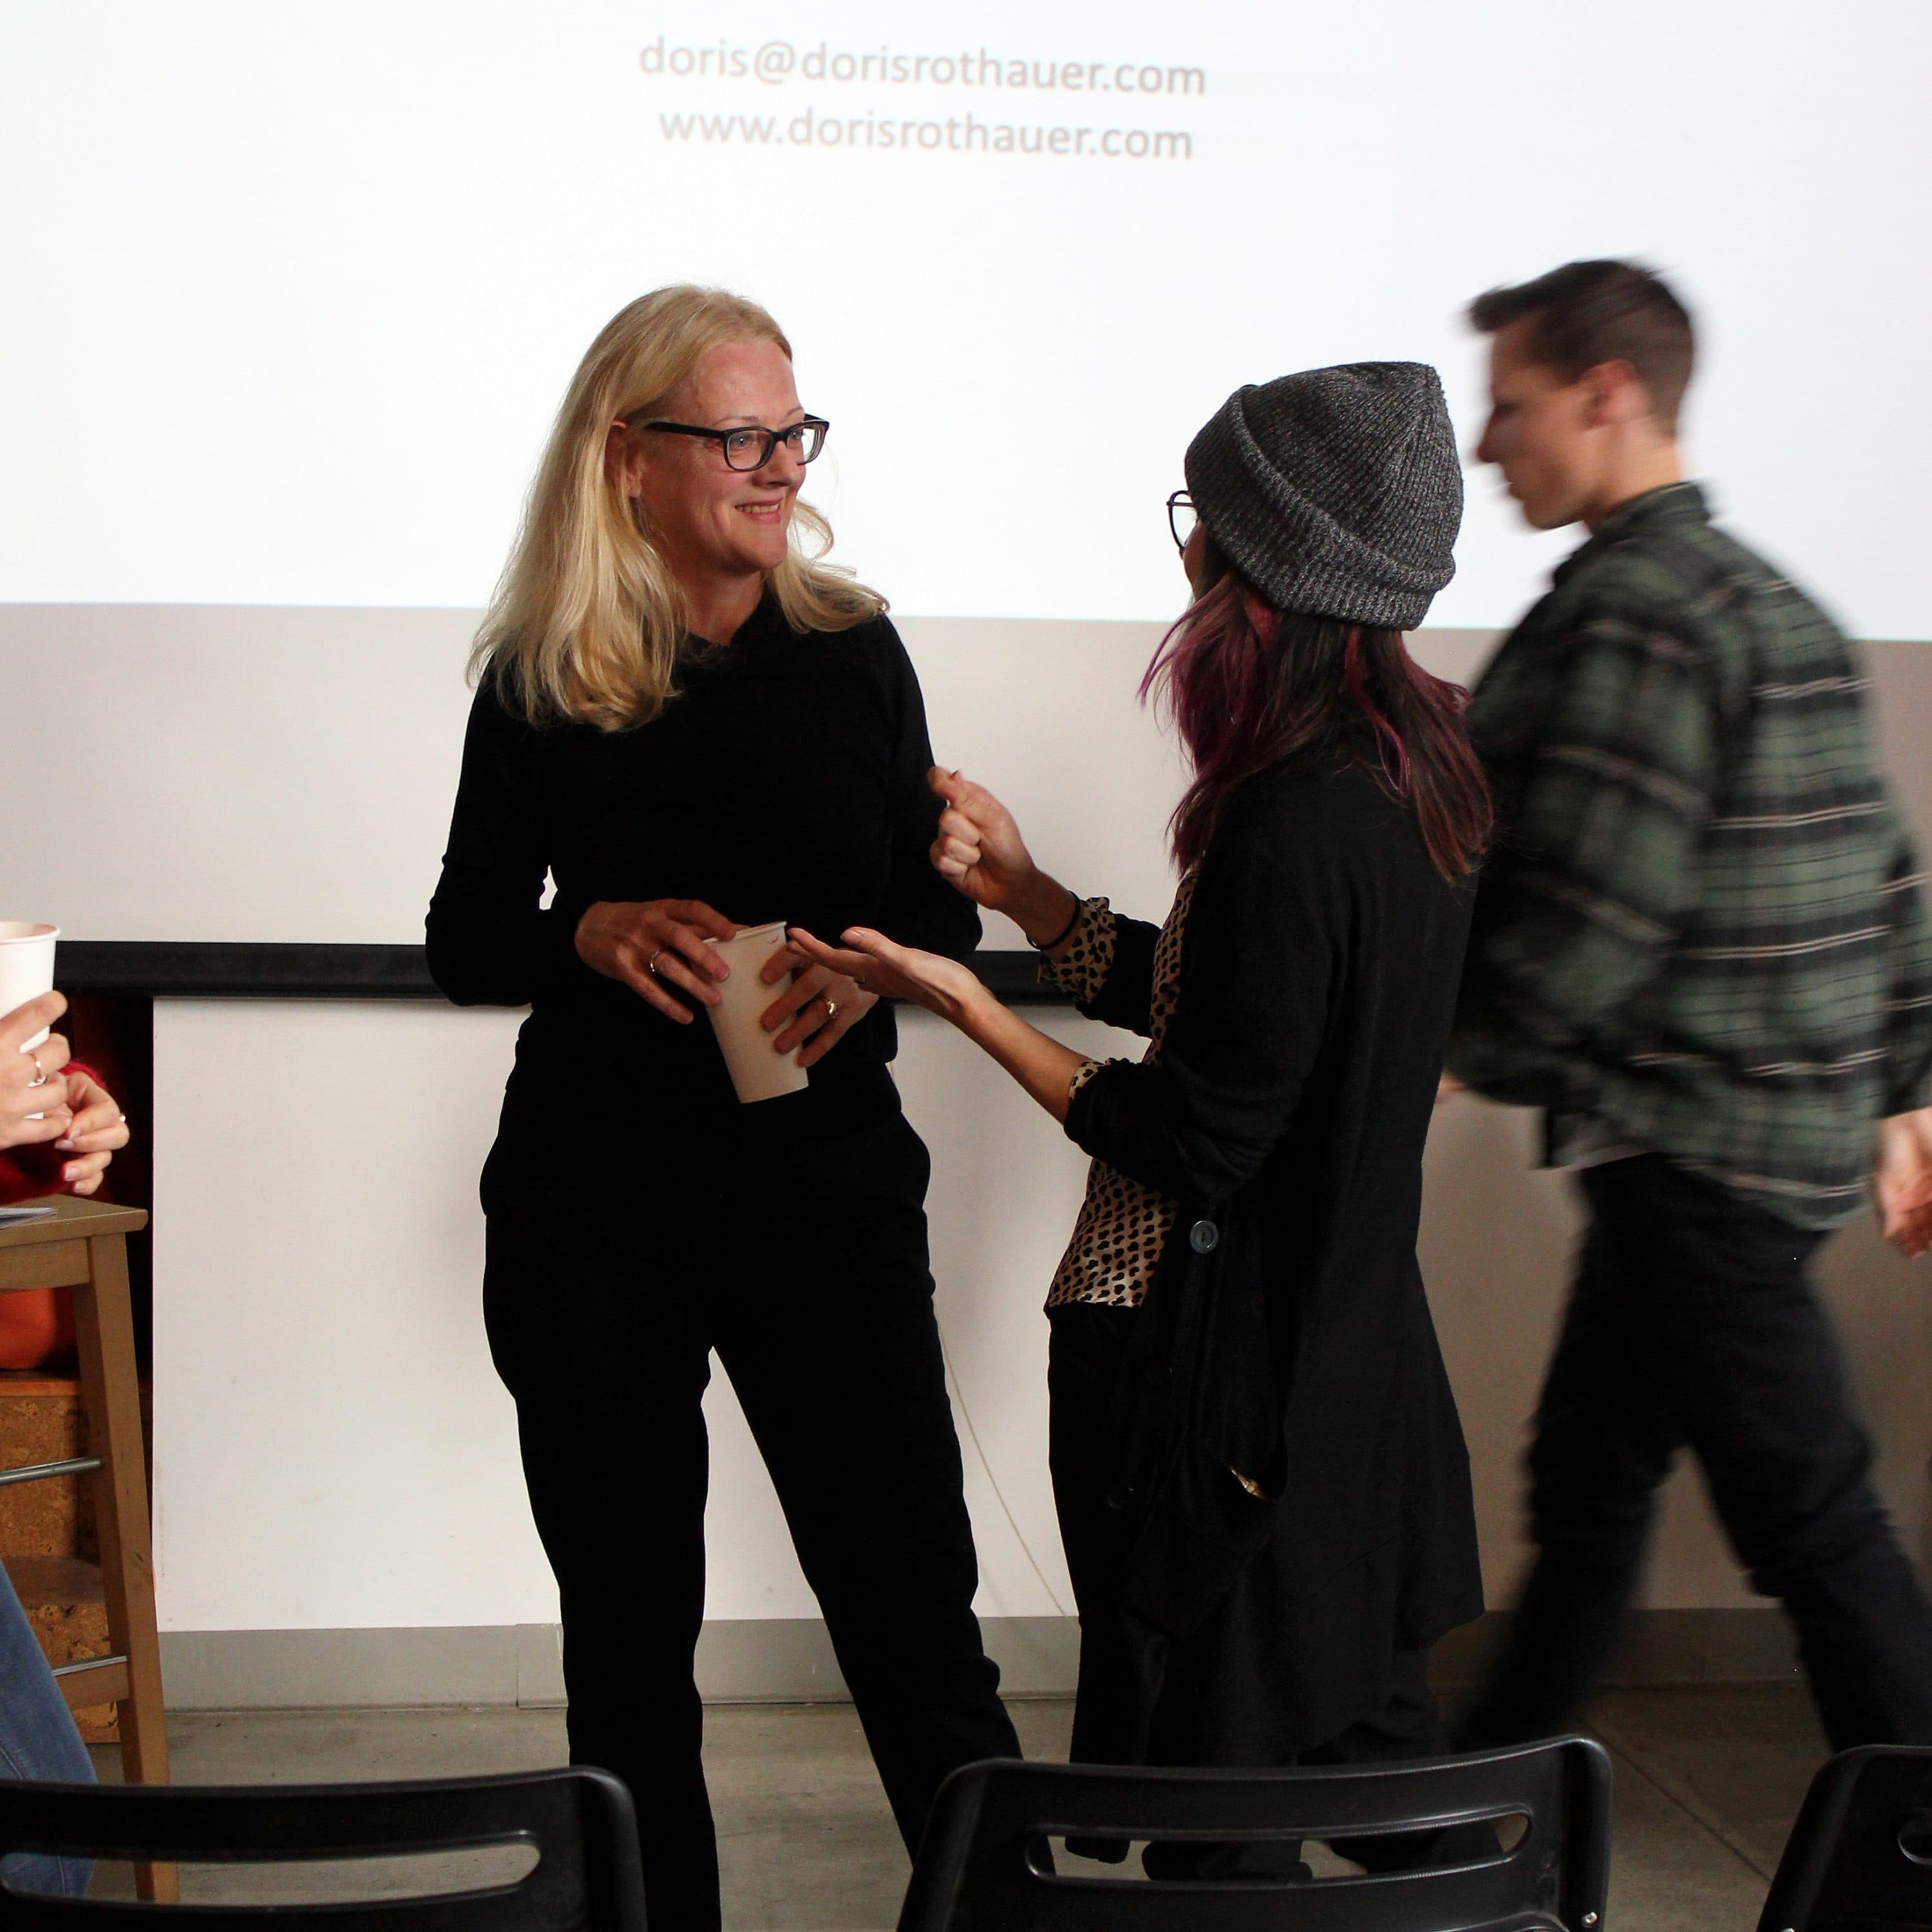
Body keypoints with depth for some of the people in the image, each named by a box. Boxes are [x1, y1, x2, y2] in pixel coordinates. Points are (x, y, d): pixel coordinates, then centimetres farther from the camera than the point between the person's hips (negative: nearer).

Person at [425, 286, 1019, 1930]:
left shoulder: (853, 651, 2)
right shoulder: (540, 681, -1)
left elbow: (941, 903, 9)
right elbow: (463, 943, 4)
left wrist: (871, 973, -13)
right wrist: (594, 937, -16)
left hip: (829, 1189, 0)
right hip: (593, 1206, 0)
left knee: (915, 1604, -1)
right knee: (628, 1625, 10)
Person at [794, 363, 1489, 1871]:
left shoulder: (1293, 824, -25)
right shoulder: (1421, 771, 4)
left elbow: (1193, 1147, -20)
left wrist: (967, 1004, -15)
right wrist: (1029, 894, 8)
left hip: (1225, 1372, -10)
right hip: (1360, 1347, 10)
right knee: (1369, 1731, 21)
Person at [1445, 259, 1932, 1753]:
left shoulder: (1634, 612, -17)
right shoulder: (1779, 606, 15)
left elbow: (1595, 911, -22)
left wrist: (1457, 1050, -8)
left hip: (1698, 1151, -10)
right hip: (1798, 1118, 10)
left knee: (1812, 1524, -1)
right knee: (1586, 1478, 18)